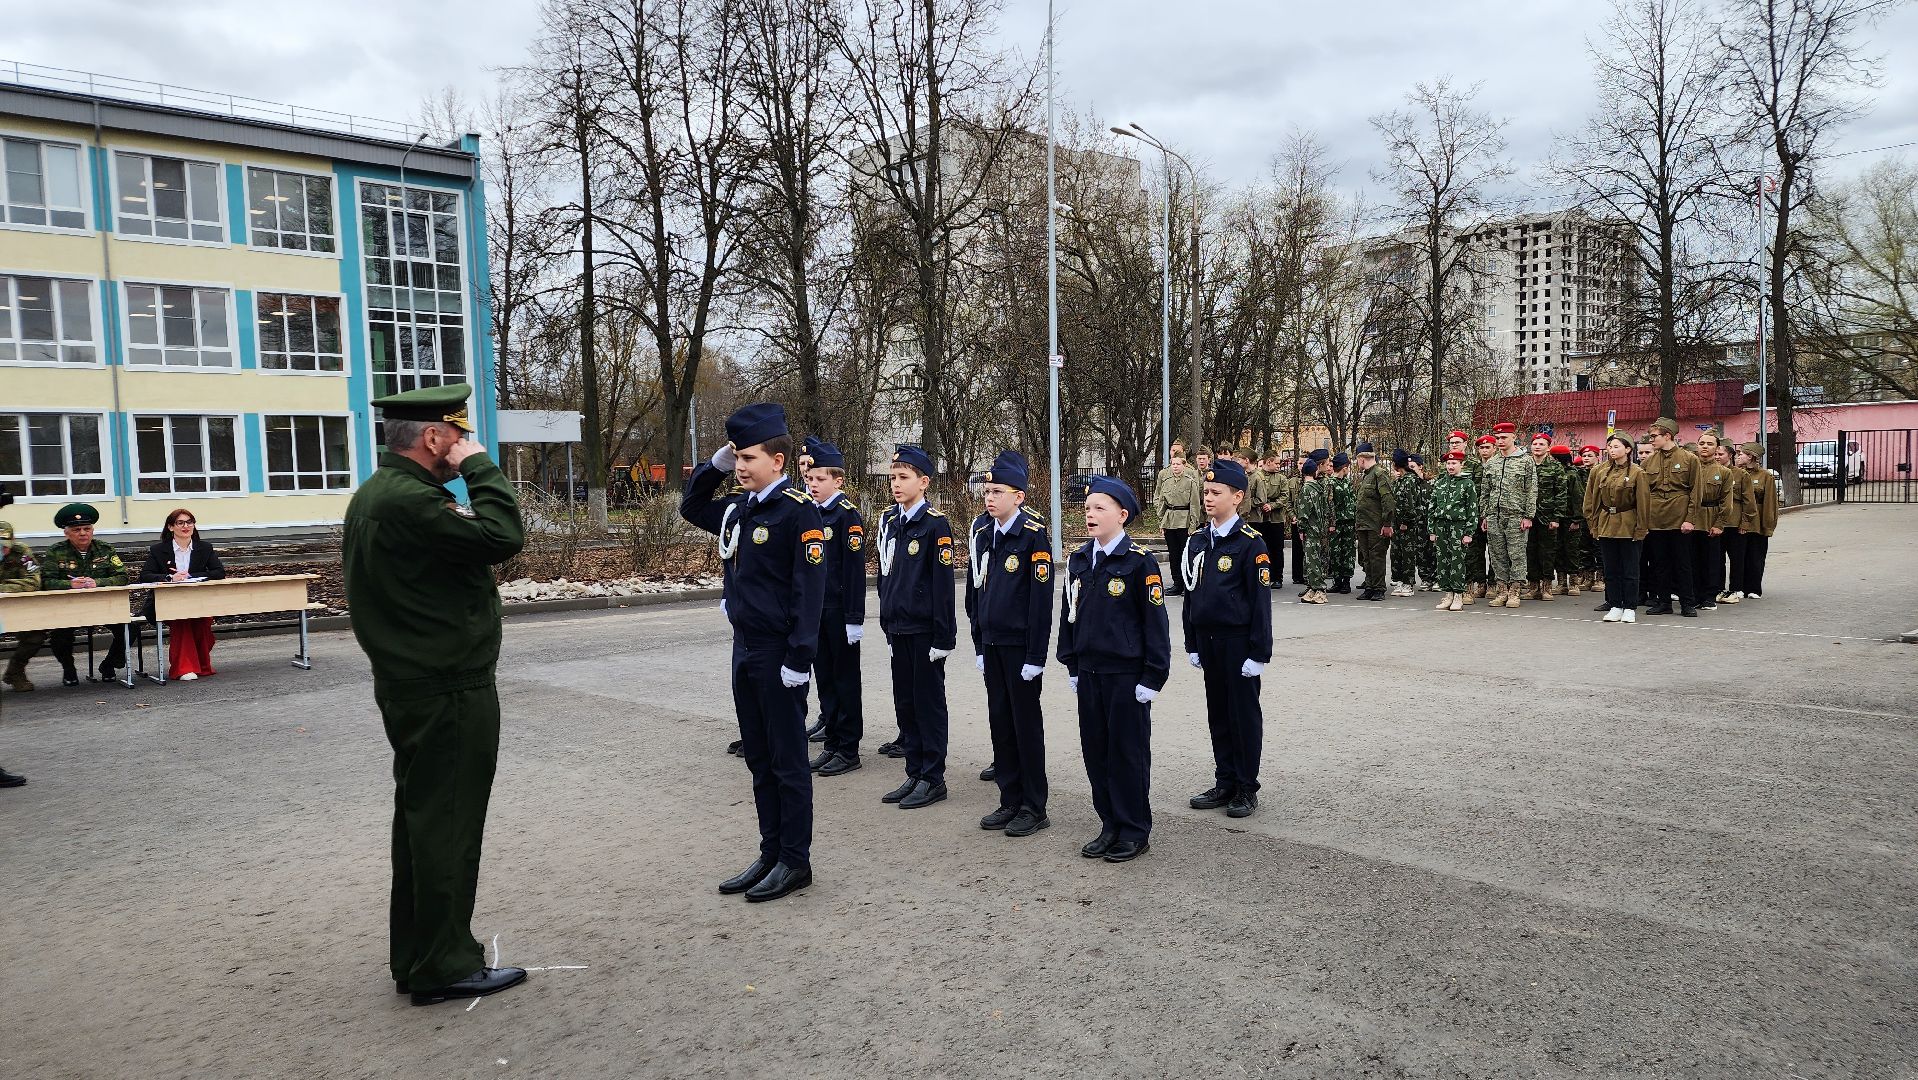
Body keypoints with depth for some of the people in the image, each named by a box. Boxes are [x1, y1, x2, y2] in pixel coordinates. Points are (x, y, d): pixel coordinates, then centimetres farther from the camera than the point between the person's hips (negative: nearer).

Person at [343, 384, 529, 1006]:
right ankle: (445, 967, 9)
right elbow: (503, 537, -25)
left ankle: (415, 956, 28)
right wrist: (480, 468, -16)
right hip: (447, 691, -11)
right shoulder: (410, 500, -21)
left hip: (410, 685, 11)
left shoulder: (374, 494, 13)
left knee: (422, 817, 17)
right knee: (448, 822, -1)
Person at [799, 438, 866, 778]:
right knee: (824, 678, 12)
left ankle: (848, 749, 11)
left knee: (845, 680, 3)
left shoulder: (847, 515, -11)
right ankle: (831, 744, 21)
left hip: (840, 612, -7)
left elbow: (855, 569, -15)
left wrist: (855, 618, -17)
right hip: (815, 610, 7)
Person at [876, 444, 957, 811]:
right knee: (904, 703, 13)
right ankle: (914, 774, 24)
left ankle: (933, 779, 13)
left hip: (926, 630, -7)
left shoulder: (935, 524, -12)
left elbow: (943, 584, -14)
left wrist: (944, 637, -14)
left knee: (929, 703, 3)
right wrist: (887, 623, 15)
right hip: (898, 628, 7)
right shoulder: (888, 521, 9)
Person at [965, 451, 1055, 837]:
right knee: (999, 722, 12)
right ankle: (1010, 801, 23)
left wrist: (1036, 656, -15)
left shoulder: (1034, 534, -12)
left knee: (1026, 723, 3)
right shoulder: (981, 533, 6)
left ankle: (1034, 808, 14)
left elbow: (1041, 599, -14)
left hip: (1021, 645, -6)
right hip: (992, 644, 6)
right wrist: (978, 645, 11)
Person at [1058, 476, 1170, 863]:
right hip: (1089, 673, 6)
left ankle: (1134, 832, 16)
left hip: (1127, 675, -6)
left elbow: (1155, 623, -10)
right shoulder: (1079, 561, 7)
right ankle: (1110, 825, 24)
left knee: (1129, 752, 3)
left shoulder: (1139, 562, -11)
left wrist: (1152, 678, -11)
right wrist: (1072, 666, 13)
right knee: (1095, 751, 11)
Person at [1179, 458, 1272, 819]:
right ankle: (1225, 782, 23)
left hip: (1238, 642, -6)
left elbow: (1260, 601, -12)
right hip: (1207, 640, 6)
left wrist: (1259, 653, -13)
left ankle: (1247, 788, 14)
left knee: (1244, 714, 4)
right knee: (1217, 714, 13)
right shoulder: (1197, 542, 7)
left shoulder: (1251, 543, -11)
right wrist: (1192, 643, 12)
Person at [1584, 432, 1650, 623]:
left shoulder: (1637, 473, -7)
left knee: (1630, 569, 3)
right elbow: (1591, 499, 9)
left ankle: (1629, 608, 11)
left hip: (1628, 527, -4)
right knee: (1611, 569, 8)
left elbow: (1643, 504, -6)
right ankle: (1615, 606, 16)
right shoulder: (1599, 471, 4)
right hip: (1605, 526, 4)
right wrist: (1594, 523, 4)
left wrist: (1640, 529, -8)